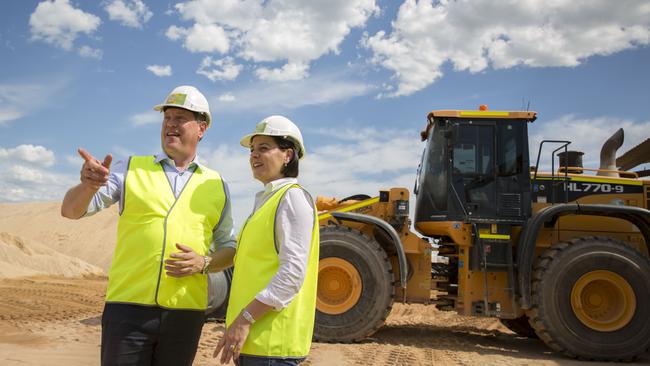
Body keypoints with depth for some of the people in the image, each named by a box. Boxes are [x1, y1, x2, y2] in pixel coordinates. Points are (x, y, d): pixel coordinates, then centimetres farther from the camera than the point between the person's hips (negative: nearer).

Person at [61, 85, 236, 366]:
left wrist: (204, 264, -7)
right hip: (129, 306, -1)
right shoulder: (131, 170, 5)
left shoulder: (216, 185, 9)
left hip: (185, 311, 2)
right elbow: (71, 210, -2)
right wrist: (88, 185, -25)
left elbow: (229, 248, 14)